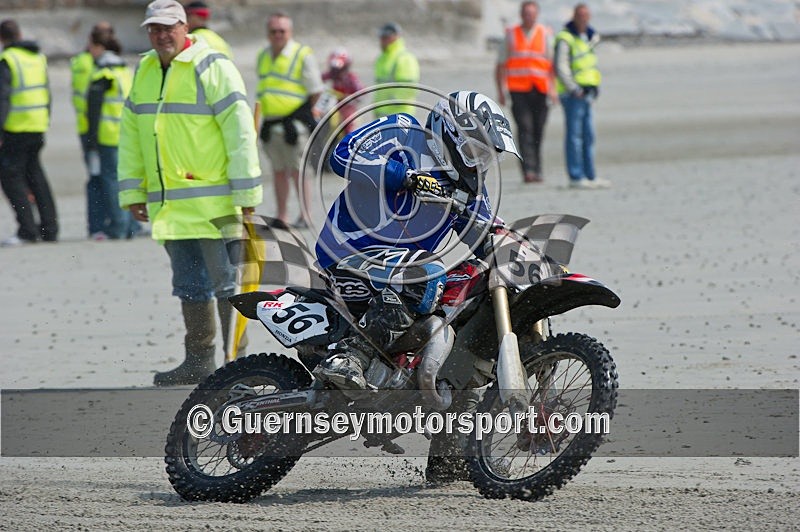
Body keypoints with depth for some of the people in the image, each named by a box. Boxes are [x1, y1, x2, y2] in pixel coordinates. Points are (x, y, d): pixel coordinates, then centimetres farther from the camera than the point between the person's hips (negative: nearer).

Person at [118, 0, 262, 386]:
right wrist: (132, 191, 13)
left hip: (214, 200, -7)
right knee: (189, 286, 12)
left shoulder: (212, 68, -8)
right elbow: (131, 136, 19)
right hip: (168, 204, 7)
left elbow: (240, 132, -11)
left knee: (225, 283, -3)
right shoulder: (144, 72, 14)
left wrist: (246, 194, -14)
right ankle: (199, 360, 18)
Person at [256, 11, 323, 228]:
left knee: (297, 170, -7)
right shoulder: (264, 56, 14)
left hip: (293, 124, -6)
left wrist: (302, 113, -2)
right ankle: (282, 215, 15)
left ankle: (305, 215, -2)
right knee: (278, 171, 10)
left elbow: (315, 91, -5)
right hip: (270, 125, 6)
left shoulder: (303, 55, -6)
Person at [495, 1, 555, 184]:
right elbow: (500, 64, 14)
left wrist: (552, 88, -15)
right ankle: (528, 170, -22)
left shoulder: (545, 34, 7)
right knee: (525, 128, -14)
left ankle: (536, 170, 15)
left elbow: (553, 62, -1)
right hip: (518, 90, -1)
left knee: (538, 132, 4)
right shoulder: (511, 35, 11)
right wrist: (500, 91, 5)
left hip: (540, 91, 1)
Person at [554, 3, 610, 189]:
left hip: (585, 94, 9)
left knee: (588, 136, 9)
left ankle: (590, 176, 13)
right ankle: (576, 178, -7)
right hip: (572, 95, -9)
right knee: (574, 135, -7)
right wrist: (574, 89, -22)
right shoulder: (565, 38, -9)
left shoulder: (588, 37, 17)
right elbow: (560, 67, -16)